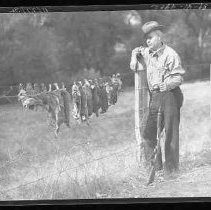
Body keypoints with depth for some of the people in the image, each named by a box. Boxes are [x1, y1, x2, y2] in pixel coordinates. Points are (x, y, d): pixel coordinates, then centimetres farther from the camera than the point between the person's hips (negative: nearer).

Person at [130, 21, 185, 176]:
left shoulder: (170, 54, -11)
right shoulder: (148, 52, 13)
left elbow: (179, 77, -14)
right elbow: (137, 50, 36)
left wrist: (167, 84, -30)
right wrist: (134, 58, 16)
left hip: (170, 95, -8)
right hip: (155, 97, 8)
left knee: (170, 132, -4)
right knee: (147, 131, 5)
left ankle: (171, 169, 3)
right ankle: (155, 166, 12)